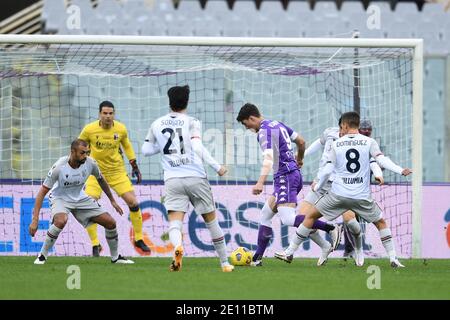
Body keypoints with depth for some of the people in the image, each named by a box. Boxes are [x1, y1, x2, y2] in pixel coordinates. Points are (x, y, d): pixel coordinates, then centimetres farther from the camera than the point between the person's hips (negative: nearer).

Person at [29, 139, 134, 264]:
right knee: (61, 221, -37)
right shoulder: (59, 167, -30)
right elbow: (43, 191, -26)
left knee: (110, 222, -1)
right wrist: (35, 220, -31)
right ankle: (42, 256, -18)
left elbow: (100, 180, 6)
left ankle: (115, 257, 22)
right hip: (60, 198, -5)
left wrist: (112, 201, 16)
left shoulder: (90, 163, -18)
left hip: (80, 198, 5)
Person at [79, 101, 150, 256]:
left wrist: (134, 165, 11)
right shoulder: (89, 129, -14)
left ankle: (139, 240, 14)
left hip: (117, 171, 1)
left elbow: (127, 146, 12)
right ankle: (95, 245, -1)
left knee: (133, 203, -5)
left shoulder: (121, 129, -8)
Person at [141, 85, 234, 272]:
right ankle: (225, 262, 22)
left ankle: (177, 246, -42)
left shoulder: (157, 124, 8)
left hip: (172, 180, 1)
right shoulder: (191, 123, -4)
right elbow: (198, 148, -17)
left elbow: (146, 150, 15)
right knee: (211, 220, 14)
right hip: (195, 178, -1)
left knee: (174, 223, -8)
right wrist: (217, 167, -11)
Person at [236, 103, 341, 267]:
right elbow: (301, 141, 25)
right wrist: (299, 159, 45)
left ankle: (332, 229, -20)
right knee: (265, 215, 13)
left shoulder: (264, 131, -13)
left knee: (288, 219, -20)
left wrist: (260, 182, -39)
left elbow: (269, 159, -27)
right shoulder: (277, 124, 16)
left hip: (285, 176, -11)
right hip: (294, 173, 11)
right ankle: (257, 258, 13)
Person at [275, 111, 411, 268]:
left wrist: (317, 187, 18)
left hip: (338, 194, 0)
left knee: (310, 215, 14)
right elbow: (382, 160, -10)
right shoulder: (369, 142, 2)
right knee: (381, 222, 19)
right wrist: (401, 171, -6)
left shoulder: (337, 144, 4)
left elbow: (327, 170, 3)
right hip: (362, 196, 0)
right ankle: (393, 259, 8)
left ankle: (289, 253, 13)